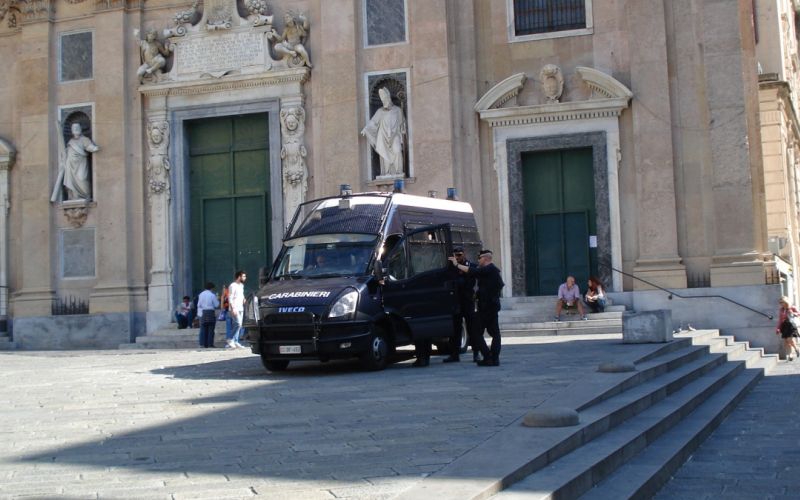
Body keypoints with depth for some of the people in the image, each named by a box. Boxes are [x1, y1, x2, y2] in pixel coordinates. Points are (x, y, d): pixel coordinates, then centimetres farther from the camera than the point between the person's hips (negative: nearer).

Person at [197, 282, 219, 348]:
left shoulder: (201, 294, 5)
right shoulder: (212, 295, -8)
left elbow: (199, 304, 8)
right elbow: (216, 305, -5)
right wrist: (217, 300, 11)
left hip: (203, 313, 4)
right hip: (211, 312, -4)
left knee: (203, 329, 7)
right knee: (210, 329, 1)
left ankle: (203, 343, 4)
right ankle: (210, 343, -1)